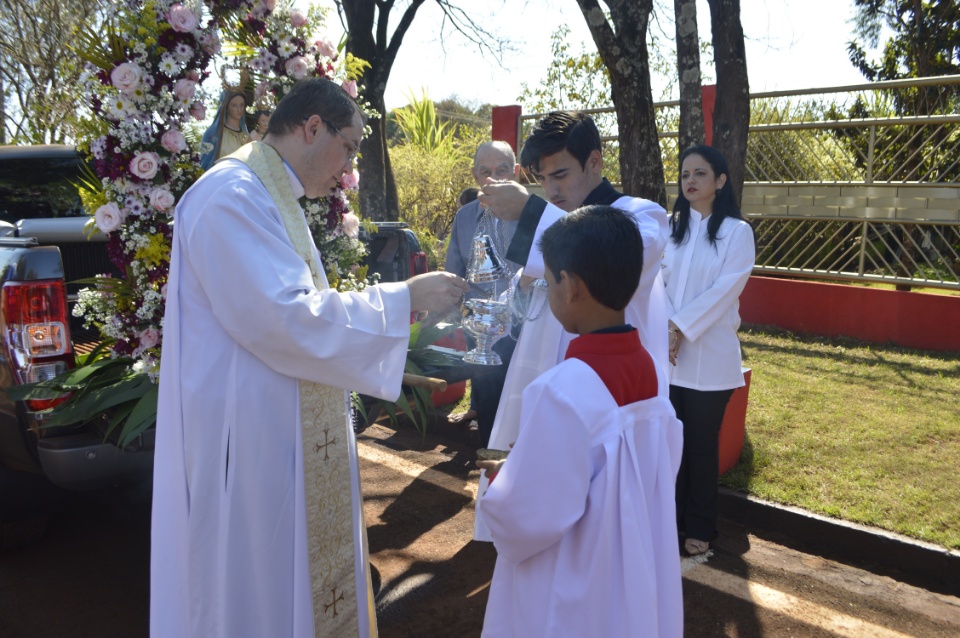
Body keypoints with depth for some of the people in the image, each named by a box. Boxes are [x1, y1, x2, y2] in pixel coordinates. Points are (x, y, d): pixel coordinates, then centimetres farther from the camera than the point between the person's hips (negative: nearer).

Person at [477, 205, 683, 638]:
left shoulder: (563, 391, -29)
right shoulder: (646, 367, -6)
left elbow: (530, 516, -25)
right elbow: (657, 468, 6)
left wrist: (501, 481, -4)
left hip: (573, 595, -7)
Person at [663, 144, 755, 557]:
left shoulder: (737, 231, -2)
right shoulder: (671, 227, 9)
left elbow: (726, 288, -11)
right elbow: (658, 279, 2)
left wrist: (681, 328, -15)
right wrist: (665, 328, -13)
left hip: (708, 354, -3)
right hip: (666, 351, 3)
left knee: (702, 442, 5)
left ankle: (699, 527, 20)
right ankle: (669, 518, 22)